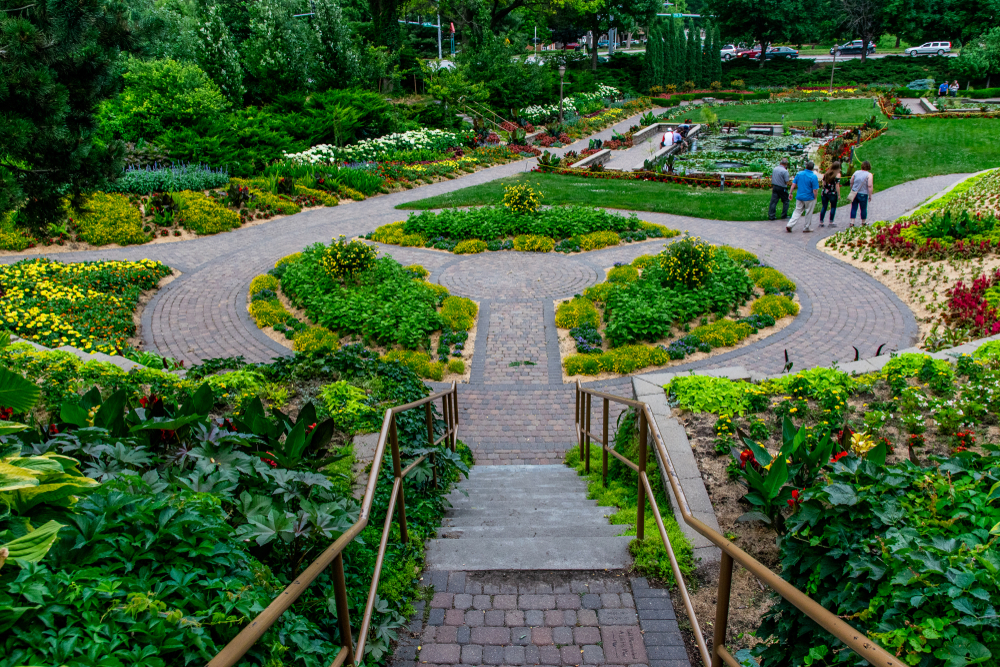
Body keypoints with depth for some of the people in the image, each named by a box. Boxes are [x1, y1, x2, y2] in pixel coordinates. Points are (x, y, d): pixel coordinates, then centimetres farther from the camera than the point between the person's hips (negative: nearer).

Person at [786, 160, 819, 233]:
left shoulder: (799, 174, -2)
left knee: (797, 212, 11)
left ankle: (789, 226, -2)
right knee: (808, 213, 10)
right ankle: (807, 228, 20)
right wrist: (815, 198, -2)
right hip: (809, 198, -4)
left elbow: (793, 184, 2)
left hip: (799, 197, 4)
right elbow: (815, 190, -14)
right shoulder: (813, 176, -14)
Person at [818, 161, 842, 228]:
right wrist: (839, 195, -5)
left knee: (824, 207, 10)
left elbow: (823, 183, 10)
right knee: (833, 207, 8)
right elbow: (837, 186, -11)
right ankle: (831, 222, 11)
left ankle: (821, 222, 8)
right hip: (833, 193, -5)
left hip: (825, 192, 5)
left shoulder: (826, 173, 7)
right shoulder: (837, 174, -9)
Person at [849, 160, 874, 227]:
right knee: (863, 209, 11)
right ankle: (863, 223, 25)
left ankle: (852, 223, 4)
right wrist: (870, 196, -10)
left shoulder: (856, 172, 4)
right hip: (863, 194, -4)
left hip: (854, 193, 4)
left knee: (853, 208, 9)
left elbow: (851, 182, 11)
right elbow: (870, 186, -16)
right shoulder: (869, 175, -10)